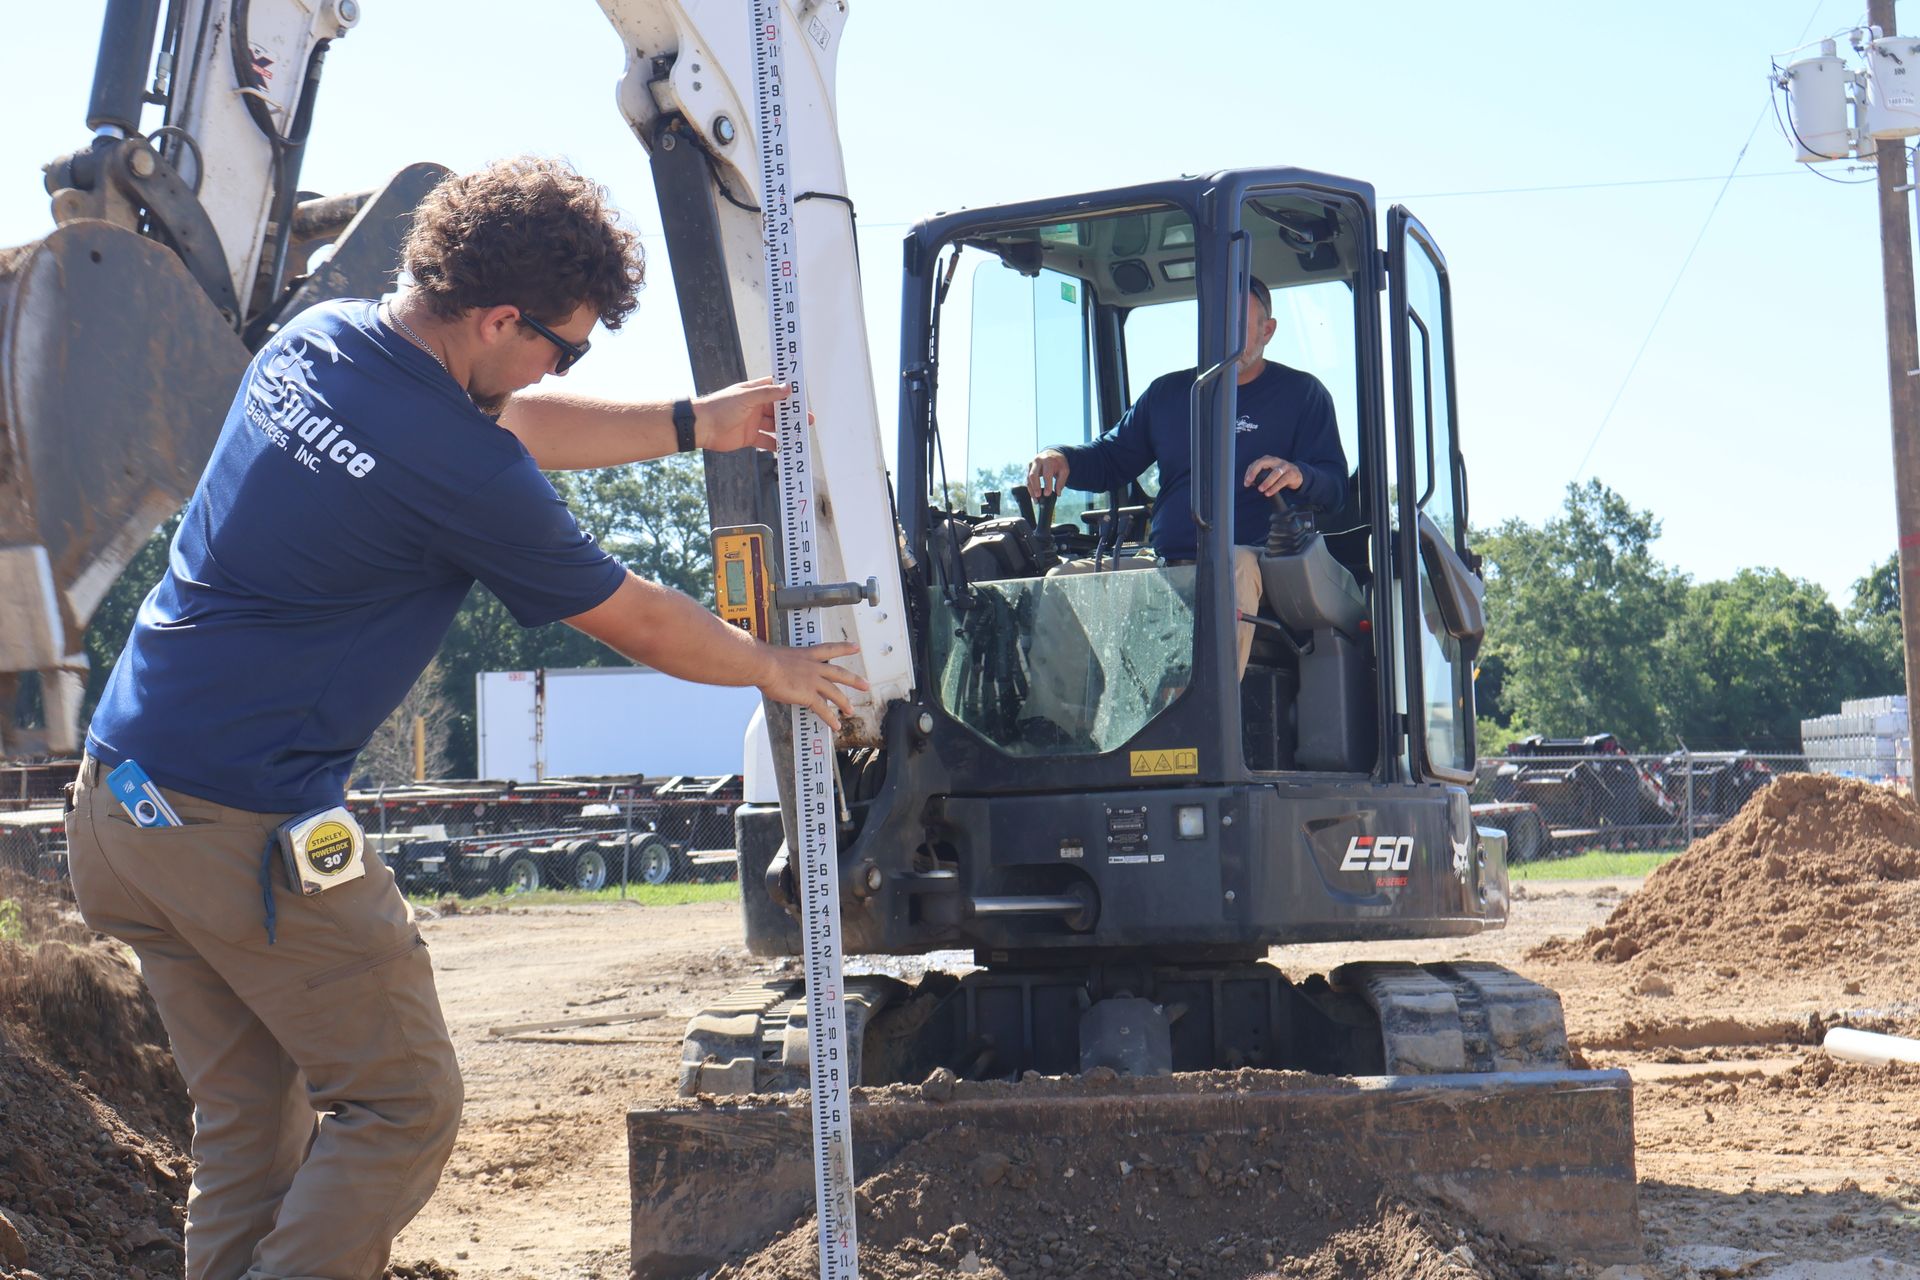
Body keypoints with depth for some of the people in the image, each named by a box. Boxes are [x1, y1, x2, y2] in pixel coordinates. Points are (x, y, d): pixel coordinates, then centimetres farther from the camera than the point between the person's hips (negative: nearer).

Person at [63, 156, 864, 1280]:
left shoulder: (314, 338, 6)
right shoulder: (461, 474, -18)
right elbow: (638, 622, -3)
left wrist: (696, 425, 25)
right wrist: (773, 669, 14)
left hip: (115, 799, 9)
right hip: (250, 828, -9)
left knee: (249, 1122, 14)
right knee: (402, 1109, 2)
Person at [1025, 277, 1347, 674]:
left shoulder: (1301, 393, 11)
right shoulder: (1168, 393, 25)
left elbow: (1335, 488, 3)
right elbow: (1112, 458, 29)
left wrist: (1298, 476, -23)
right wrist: (1061, 458, 4)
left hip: (1247, 556, -5)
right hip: (1166, 563, 5)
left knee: (1235, 572, -42)